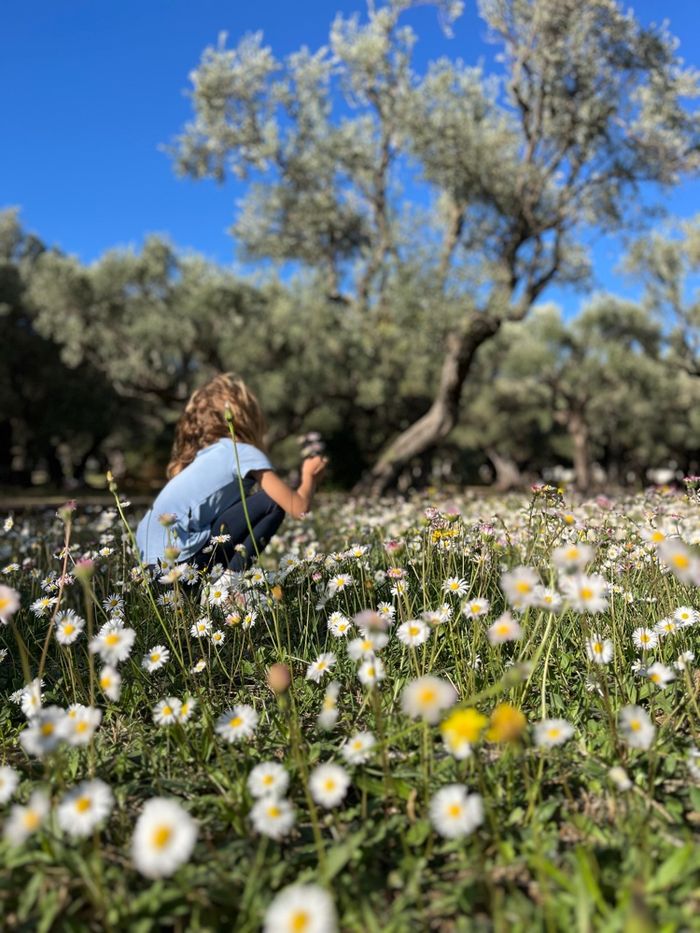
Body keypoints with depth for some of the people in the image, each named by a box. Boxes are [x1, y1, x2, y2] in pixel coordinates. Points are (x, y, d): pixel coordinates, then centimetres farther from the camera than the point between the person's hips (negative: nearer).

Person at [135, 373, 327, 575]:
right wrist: (309, 477, 14)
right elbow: (298, 507, -6)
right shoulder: (246, 453, -4)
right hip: (181, 557, -8)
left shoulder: (204, 452, 19)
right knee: (273, 503, -2)